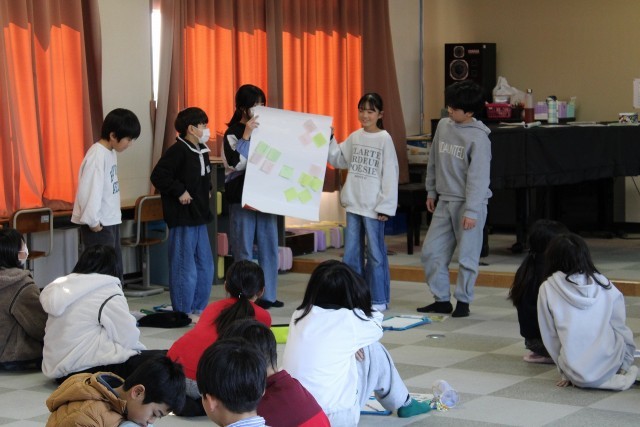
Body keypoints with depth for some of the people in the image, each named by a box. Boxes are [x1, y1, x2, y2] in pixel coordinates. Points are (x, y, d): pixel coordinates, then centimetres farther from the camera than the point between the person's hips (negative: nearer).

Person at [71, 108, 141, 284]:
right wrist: (93, 222, -21)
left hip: (110, 223, 9)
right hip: (99, 226, -9)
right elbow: (88, 191, -24)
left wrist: (115, 217, 13)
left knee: (115, 273, 15)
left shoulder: (110, 152, 10)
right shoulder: (97, 156, -19)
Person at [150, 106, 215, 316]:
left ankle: (198, 309, 24)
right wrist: (179, 191, -18)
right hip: (182, 216, -9)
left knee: (205, 265, 14)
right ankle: (183, 313, 6)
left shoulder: (202, 151, 12)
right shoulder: (178, 151, -15)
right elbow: (158, 176, -22)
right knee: (185, 266, -3)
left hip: (199, 216, 9)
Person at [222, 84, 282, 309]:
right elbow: (235, 163, -16)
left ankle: (268, 295, 15)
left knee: (269, 246, 7)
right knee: (244, 249, -1)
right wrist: (246, 136, -22)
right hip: (242, 198, -5)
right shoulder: (233, 132, -4)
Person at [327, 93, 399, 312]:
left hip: (373, 206, -6)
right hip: (354, 203, 6)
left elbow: (390, 174, -10)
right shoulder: (354, 137, 9)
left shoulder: (384, 139, -8)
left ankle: (379, 299, 10)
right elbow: (338, 161, 16)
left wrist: (385, 205, -13)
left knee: (375, 253, 1)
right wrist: (329, 139, 3)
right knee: (351, 253, 9)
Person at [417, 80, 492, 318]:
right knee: (430, 252, 6)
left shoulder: (478, 138, -16)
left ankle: (463, 301, 14)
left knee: (467, 256, 0)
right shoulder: (443, 126, 4)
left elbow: (478, 178, -18)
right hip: (445, 200, 7)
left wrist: (471, 212, -20)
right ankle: (442, 299, 16)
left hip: (469, 203, -7)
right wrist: (431, 191, 17)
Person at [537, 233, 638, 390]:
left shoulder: (547, 289, -1)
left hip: (576, 374, -1)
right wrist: (625, 364, 17)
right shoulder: (604, 284, 3)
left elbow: (550, 337, 3)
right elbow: (620, 328, 5)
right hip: (610, 364, 2)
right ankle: (622, 375, 9)